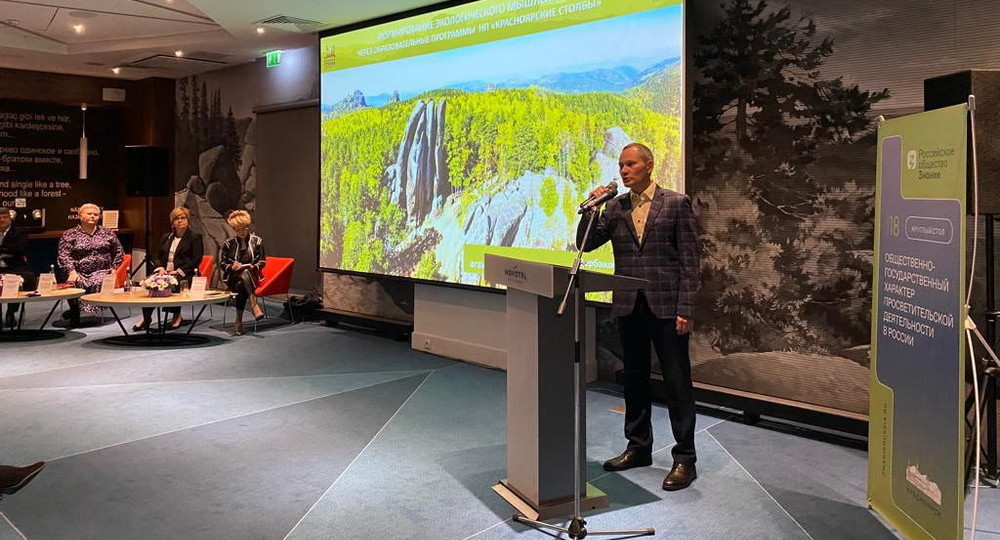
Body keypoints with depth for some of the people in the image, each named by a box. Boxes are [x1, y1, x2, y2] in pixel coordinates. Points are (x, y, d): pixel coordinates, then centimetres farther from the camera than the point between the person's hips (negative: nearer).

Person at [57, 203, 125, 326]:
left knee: (98, 283, -34)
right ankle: (75, 313, -13)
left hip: (102, 271, 1)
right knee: (74, 283, -34)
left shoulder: (107, 233, 16)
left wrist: (114, 268, 10)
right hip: (79, 273, -1)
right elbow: (64, 256, 1)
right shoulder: (69, 235, 10)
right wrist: (72, 271, -14)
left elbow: (119, 252, 23)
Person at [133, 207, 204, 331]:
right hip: (165, 272, 5)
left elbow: (196, 260, -5)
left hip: (185, 275, -5)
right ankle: (146, 317, -22)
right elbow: (157, 257, 19)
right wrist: (160, 268, -4)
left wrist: (179, 271, -15)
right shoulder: (166, 237, 22)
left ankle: (177, 316, -17)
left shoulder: (195, 237, 5)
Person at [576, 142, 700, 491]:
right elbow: (585, 244, 7)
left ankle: (684, 459, 8)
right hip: (629, 306, 5)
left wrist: (685, 309, -12)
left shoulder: (676, 203, -3)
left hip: (667, 306, -5)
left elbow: (689, 261, -6)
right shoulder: (615, 207, 9)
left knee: (677, 382, 0)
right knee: (634, 380, 14)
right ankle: (638, 447, 28)